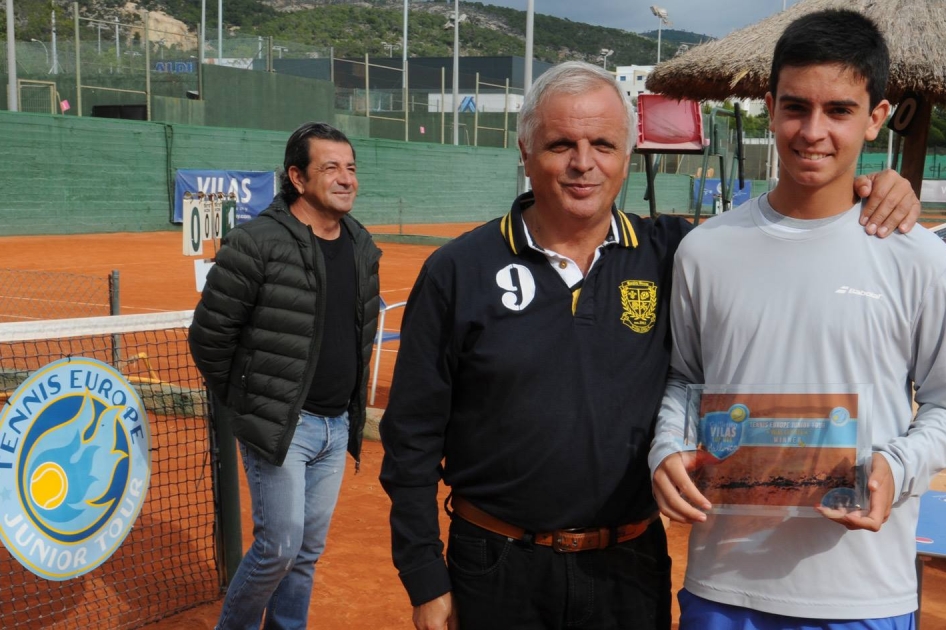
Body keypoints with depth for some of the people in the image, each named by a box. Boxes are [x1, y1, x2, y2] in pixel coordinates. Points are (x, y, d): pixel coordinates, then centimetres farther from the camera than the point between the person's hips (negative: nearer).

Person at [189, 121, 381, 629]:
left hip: (337, 427, 6)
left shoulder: (362, 246, 7)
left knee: (309, 549, 14)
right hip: (278, 426, -6)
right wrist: (244, 405, 0)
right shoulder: (256, 243, -15)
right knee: (279, 547, -3)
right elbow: (208, 335, -10)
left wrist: (351, 411, 16)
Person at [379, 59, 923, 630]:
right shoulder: (458, 272, -6)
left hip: (631, 569, 2)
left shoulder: (670, 256, -2)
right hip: (496, 571, -1)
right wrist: (426, 582, -5)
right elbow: (412, 439, -4)